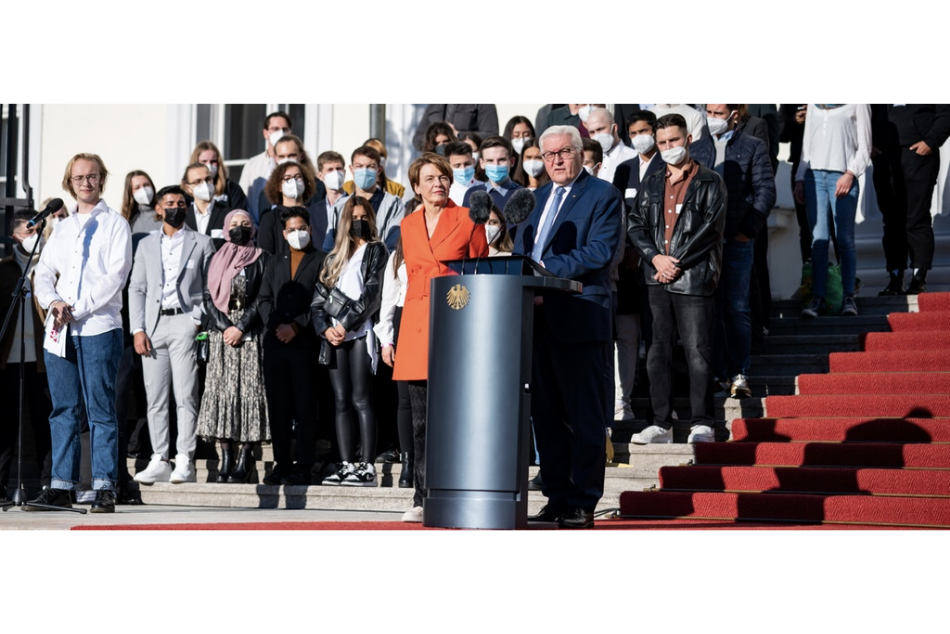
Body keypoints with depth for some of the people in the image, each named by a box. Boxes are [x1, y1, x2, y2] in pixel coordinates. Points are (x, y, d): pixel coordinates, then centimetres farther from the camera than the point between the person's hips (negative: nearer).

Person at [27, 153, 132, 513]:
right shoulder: (61, 228, 20)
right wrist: (53, 302, -7)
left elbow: (116, 276, -7)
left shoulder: (115, 224, 4)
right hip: (59, 331, 5)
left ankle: (105, 488, -6)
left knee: (101, 411, -6)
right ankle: (61, 486, 7)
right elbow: (43, 273, 15)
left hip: (99, 327, -5)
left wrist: (77, 309, -13)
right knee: (63, 411, 5)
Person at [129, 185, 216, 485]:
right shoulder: (146, 245, 17)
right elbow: (136, 289, 13)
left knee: (186, 396, -8)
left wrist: (198, 320, -7)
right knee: (155, 398, 1)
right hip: (153, 325, 3)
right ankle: (159, 461, 5)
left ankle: (185, 462, -8)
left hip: (184, 322, -3)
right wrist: (137, 330, 2)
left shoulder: (201, 243, 9)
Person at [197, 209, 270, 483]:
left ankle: (246, 456, -6)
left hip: (250, 334, -2)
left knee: (249, 389, -7)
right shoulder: (216, 260, 14)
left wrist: (241, 327, -11)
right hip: (220, 334, 2)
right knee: (221, 388, -3)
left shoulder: (260, 259, 6)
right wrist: (224, 326, -8)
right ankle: (226, 457, -1)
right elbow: (208, 296, 7)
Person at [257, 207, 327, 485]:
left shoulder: (320, 261, 4)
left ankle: (304, 465, -2)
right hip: (275, 342, 5)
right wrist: (275, 325, -3)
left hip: (305, 342, -4)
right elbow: (264, 299, 14)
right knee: (277, 404, 4)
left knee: (304, 405, -4)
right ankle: (282, 463, 10)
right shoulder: (275, 262, 20)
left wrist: (296, 326, -11)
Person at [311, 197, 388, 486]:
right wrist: (325, 328, -3)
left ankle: (367, 467, -12)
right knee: (342, 402, 3)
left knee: (361, 400, -11)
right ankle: (347, 465, 3)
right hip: (334, 335, 5)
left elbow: (371, 293, -6)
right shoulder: (334, 257, 21)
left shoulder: (376, 251, 6)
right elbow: (318, 299, 15)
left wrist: (345, 324, -11)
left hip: (360, 333, -5)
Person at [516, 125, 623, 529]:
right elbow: (522, 250, 20)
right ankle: (556, 499, 14)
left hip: (580, 319, -7)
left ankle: (583, 505, 0)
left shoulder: (602, 195, -1)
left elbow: (599, 252, -13)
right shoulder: (537, 197, 21)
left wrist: (547, 267, -16)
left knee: (586, 416, -3)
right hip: (538, 317, 7)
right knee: (546, 414, 8)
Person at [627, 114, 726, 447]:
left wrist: (677, 263, -11)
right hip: (657, 280, 5)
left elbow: (710, 228, -8)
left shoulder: (709, 183, 1)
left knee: (698, 352, -6)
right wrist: (655, 257, -7)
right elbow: (635, 223, 10)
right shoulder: (652, 185, 16)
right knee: (658, 352, 7)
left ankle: (702, 425, 0)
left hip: (694, 278, -5)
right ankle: (661, 425, 13)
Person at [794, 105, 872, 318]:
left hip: (842, 177, -3)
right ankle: (818, 298, -4)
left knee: (845, 240, -2)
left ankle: (848, 297, 4)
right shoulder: (814, 105, 19)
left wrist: (850, 174, -11)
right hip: (814, 176, 3)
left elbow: (864, 146, 2)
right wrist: (800, 178, 11)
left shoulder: (857, 103, 5)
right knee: (818, 240, -3)